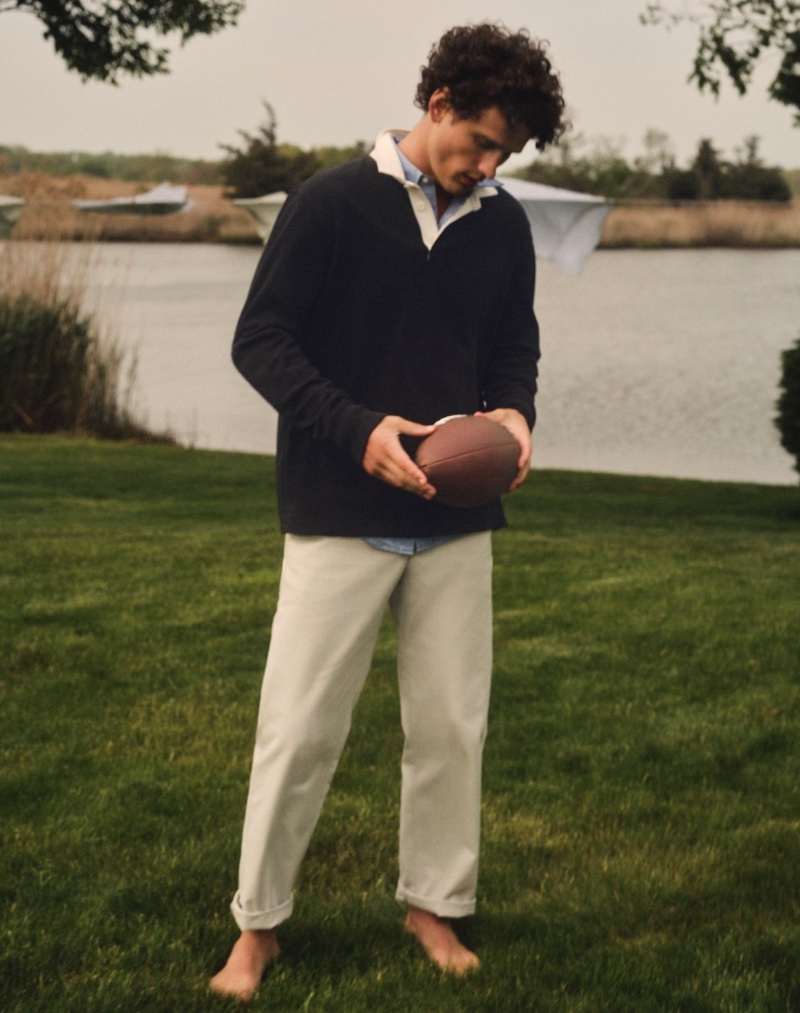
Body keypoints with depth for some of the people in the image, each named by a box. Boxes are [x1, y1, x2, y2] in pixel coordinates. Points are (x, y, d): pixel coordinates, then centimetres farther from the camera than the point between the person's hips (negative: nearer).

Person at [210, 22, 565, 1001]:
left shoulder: (503, 224, 5)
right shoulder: (330, 203, -9)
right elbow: (259, 339, -9)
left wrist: (514, 411, -8)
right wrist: (356, 430, -21)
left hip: (457, 522, 4)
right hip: (338, 517, -4)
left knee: (451, 726, 9)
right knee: (300, 727, 0)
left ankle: (435, 903, 26)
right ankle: (257, 924, 14)